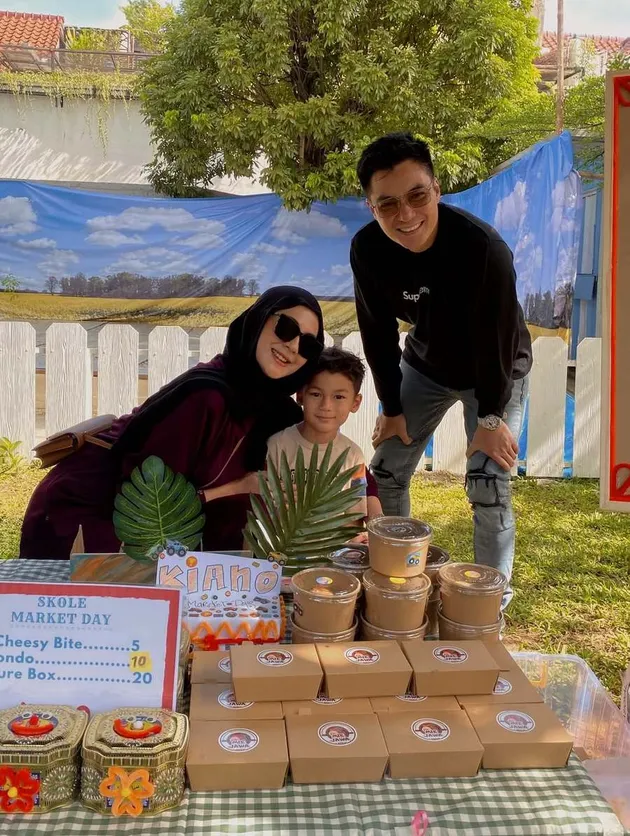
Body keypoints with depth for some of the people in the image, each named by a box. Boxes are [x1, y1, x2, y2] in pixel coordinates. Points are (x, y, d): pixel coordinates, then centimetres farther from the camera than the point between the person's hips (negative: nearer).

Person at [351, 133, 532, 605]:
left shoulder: (483, 247, -36)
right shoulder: (367, 250, -23)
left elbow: (495, 339, -25)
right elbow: (378, 333, -11)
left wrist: (491, 417, -17)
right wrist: (392, 408, -5)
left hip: (497, 372, -4)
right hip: (425, 366, 4)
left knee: (488, 488, -10)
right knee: (386, 473, 4)